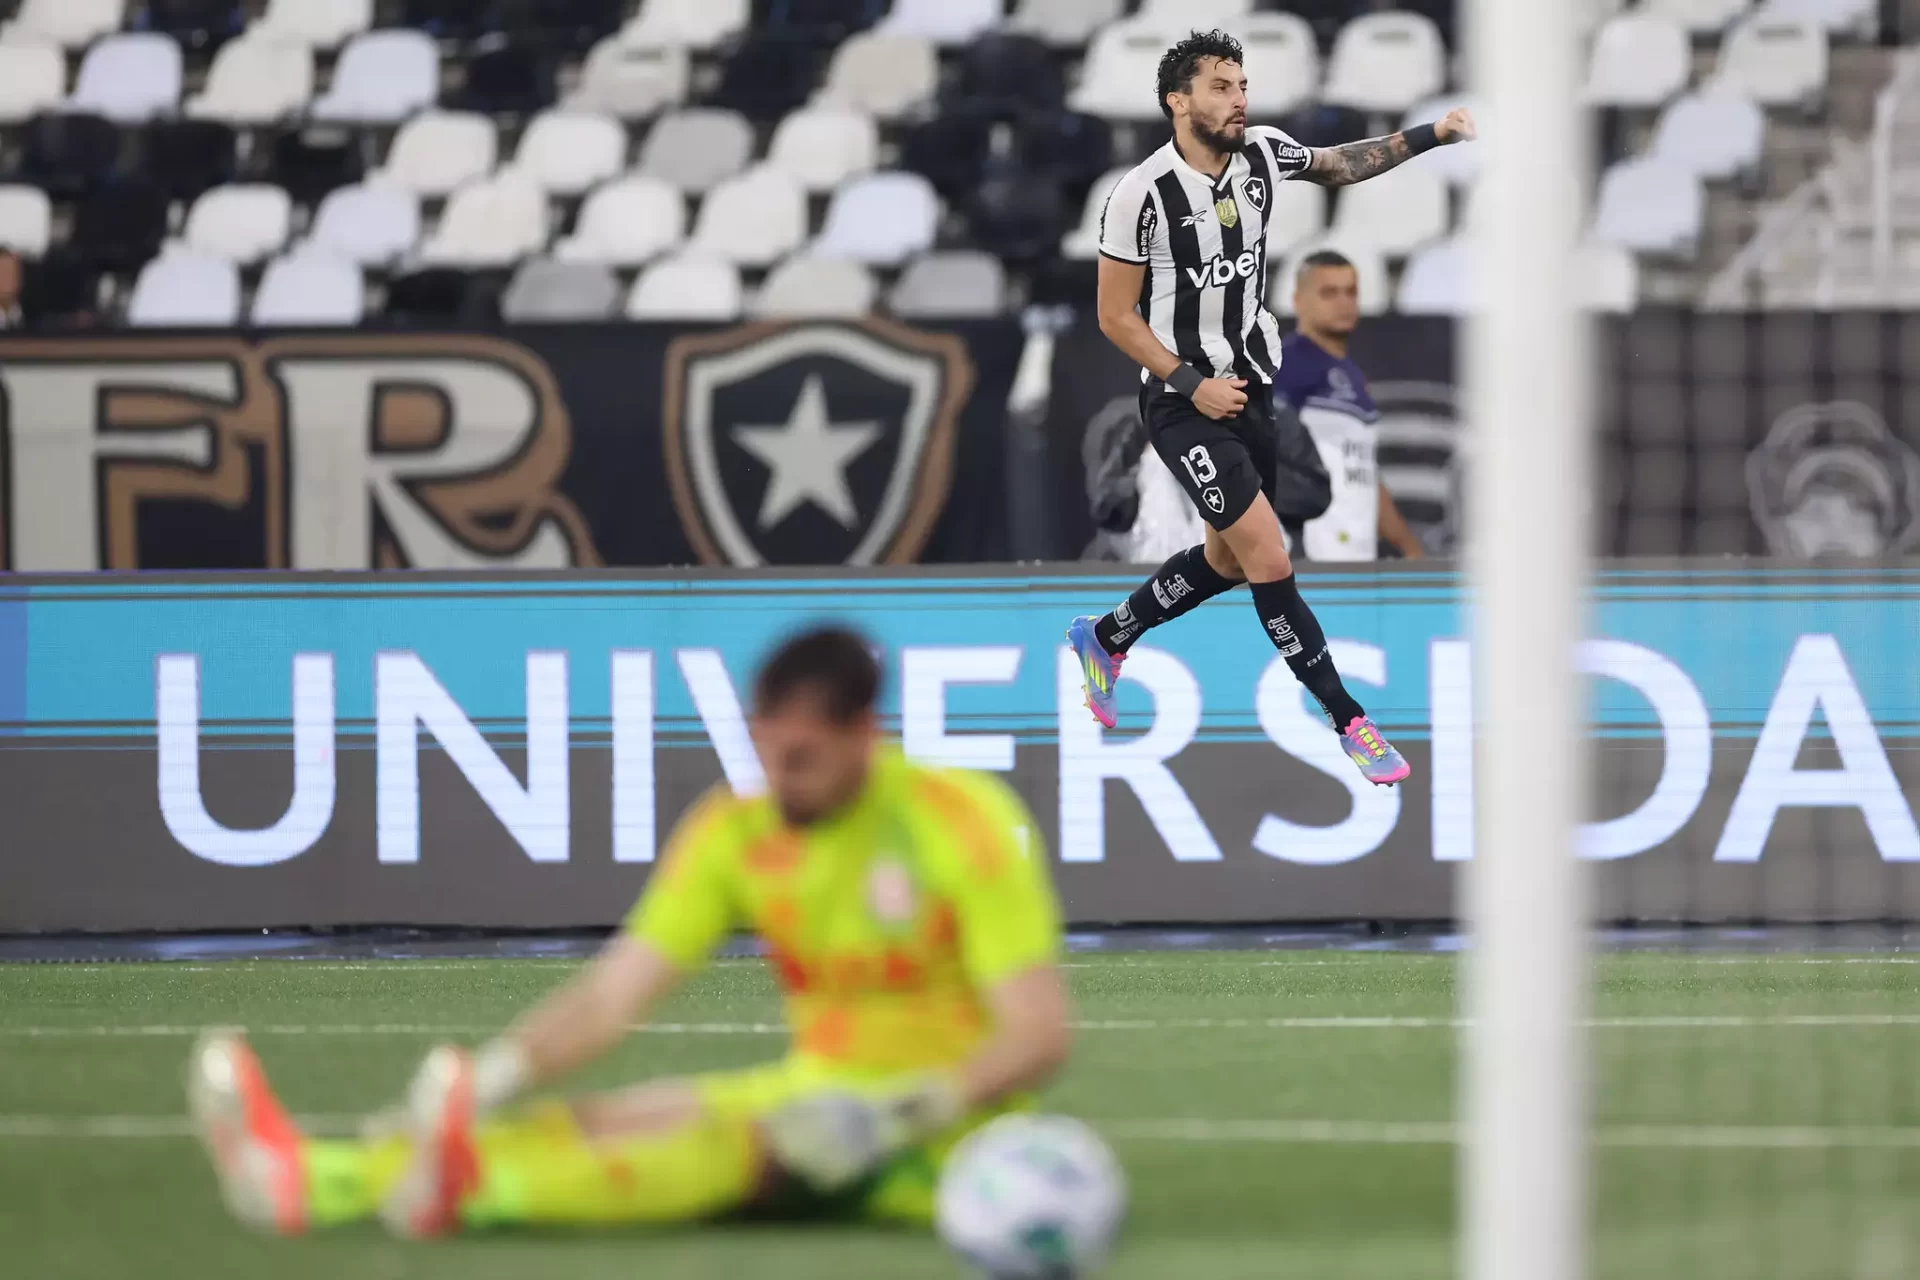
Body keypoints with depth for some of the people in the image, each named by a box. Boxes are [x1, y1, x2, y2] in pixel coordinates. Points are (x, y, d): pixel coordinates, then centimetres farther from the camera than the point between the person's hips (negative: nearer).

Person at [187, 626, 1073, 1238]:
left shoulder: (964, 822, -14)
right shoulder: (736, 833, 1)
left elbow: (1038, 1036, -18)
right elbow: (613, 992, -5)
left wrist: (903, 1115, -32)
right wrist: (496, 1074, -22)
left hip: (939, 1127, -6)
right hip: (820, 1094, 6)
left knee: (736, 1140, -34)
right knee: (600, 1119, -17)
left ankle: (476, 1188, -57)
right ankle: (310, 1179, -35)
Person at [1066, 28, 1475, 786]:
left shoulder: (1262, 154, -4)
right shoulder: (1143, 195, -20)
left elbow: (1338, 166, 15)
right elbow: (1115, 316, -13)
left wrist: (1431, 136, 1)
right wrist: (1193, 383, -20)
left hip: (1251, 389, 7)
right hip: (1185, 405, -7)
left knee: (1228, 561, 18)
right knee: (1270, 560, -13)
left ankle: (1104, 640, 40)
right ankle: (1350, 723, -7)